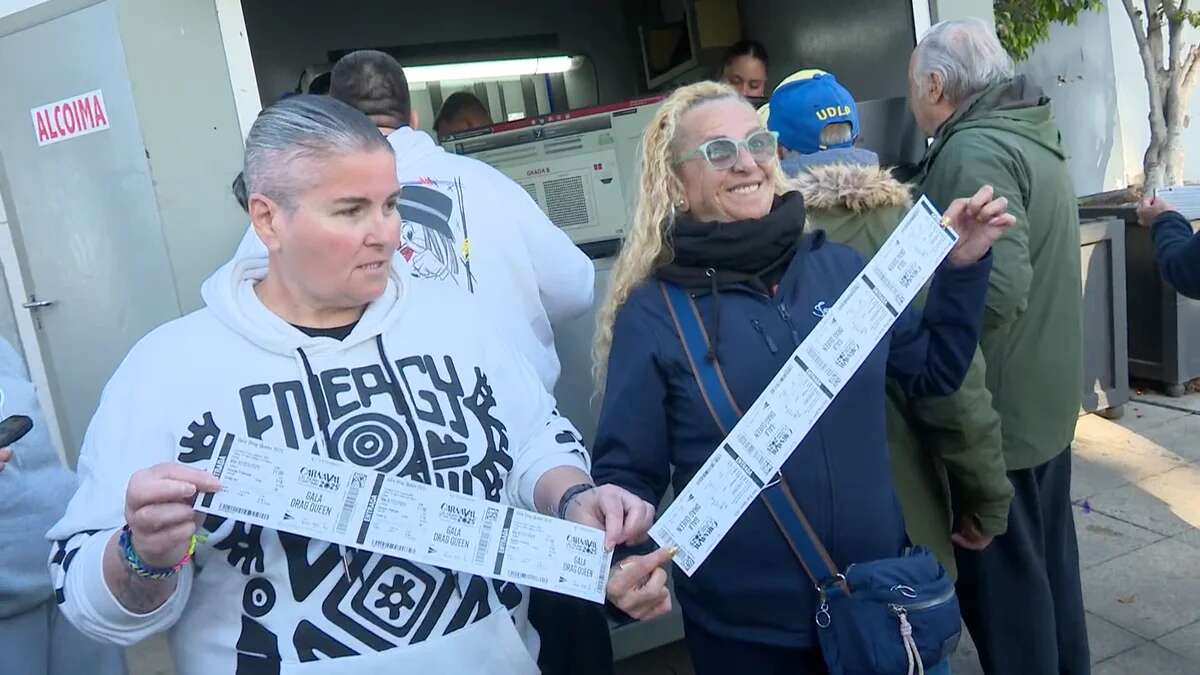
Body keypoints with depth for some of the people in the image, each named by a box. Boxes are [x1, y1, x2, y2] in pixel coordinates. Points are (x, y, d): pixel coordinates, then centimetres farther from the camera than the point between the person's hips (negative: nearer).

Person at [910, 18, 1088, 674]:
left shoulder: (974, 151, -21)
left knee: (1002, 580, 6)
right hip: (1045, 399, 10)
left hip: (996, 411, -10)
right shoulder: (1030, 135, 10)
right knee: (1048, 562, 22)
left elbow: (996, 290, -31)